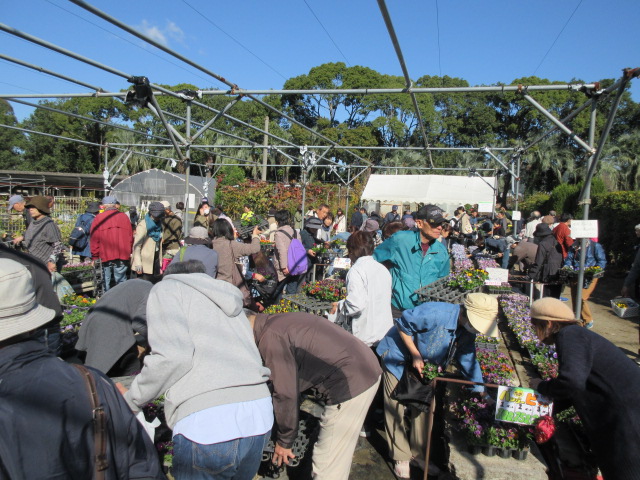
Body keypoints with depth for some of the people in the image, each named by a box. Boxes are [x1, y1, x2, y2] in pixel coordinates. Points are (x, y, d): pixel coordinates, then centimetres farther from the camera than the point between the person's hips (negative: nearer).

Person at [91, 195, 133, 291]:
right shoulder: (124, 216, 6)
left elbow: (94, 239, 0)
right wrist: (129, 253, 16)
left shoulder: (98, 218, 0)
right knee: (121, 281, 5)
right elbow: (130, 237, 8)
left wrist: (94, 256, 7)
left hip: (105, 256, -1)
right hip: (122, 256, 1)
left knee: (106, 282, 9)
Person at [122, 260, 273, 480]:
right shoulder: (229, 299, 28)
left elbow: (173, 356, -7)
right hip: (260, 413, 6)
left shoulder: (167, 288, 11)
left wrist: (131, 400, 8)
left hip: (206, 422, -6)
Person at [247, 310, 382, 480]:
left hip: (352, 383, -10)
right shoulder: (282, 320, 16)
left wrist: (284, 441, 1)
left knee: (326, 465, 2)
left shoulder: (270, 337, -13)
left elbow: (286, 393, -12)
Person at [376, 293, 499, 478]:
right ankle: (401, 458, 16)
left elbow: (469, 362, 2)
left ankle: (418, 454, 30)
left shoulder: (467, 332, -11)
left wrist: (481, 393, 1)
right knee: (396, 408, -2)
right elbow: (402, 324, -28)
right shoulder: (436, 313, -37)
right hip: (398, 357, -7)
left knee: (423, 407, 11)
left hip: (424, 365, 7)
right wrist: (415, 355, -25)